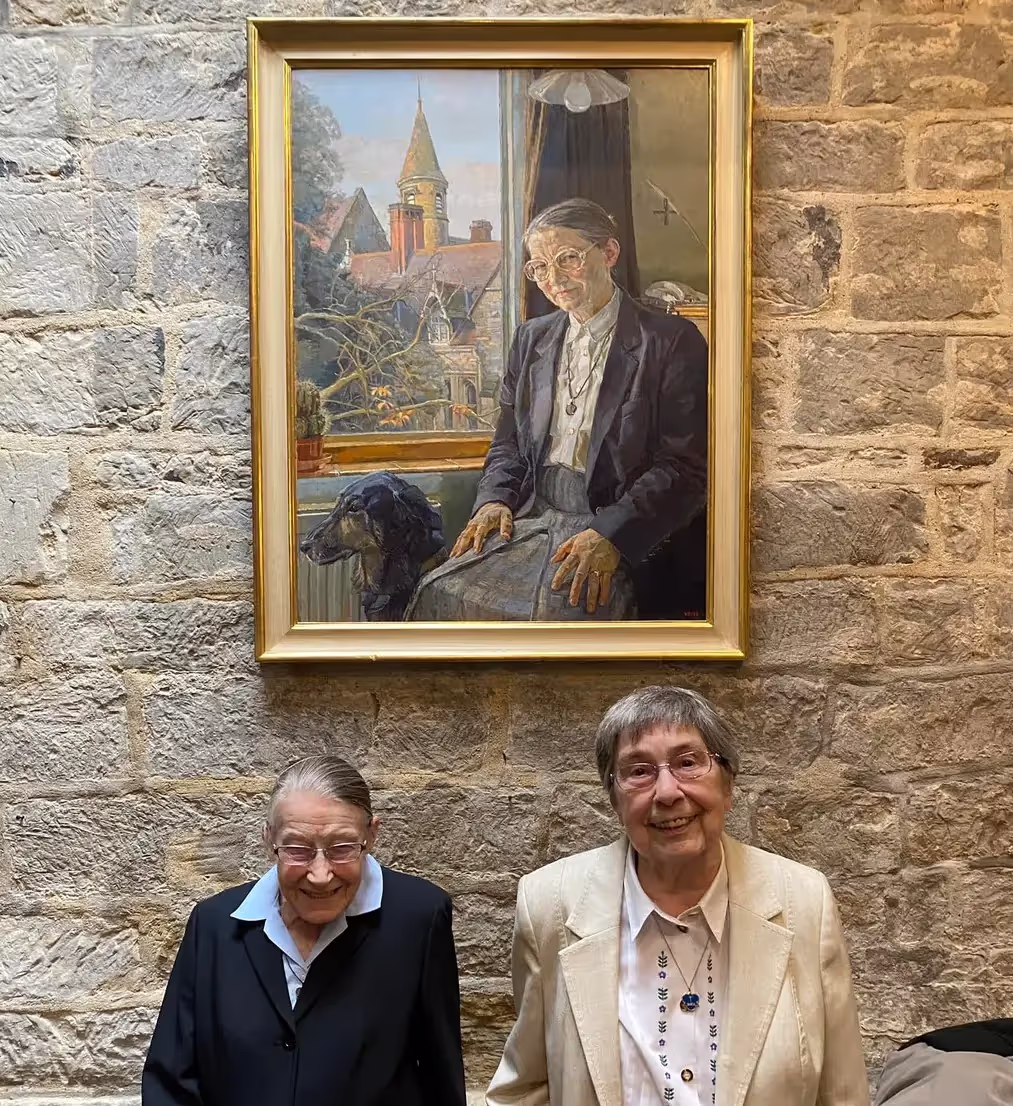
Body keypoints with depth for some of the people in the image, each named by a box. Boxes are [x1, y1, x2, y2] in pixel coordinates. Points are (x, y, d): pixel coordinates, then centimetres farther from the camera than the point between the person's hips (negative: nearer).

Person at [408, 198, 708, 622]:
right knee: (441, 593, -19)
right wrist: (494, 500, -1)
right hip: (534, 519, 5)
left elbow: (686, 467, -9)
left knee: (555, 609, -32)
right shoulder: (532, 337, 18)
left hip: (627, 534, -5)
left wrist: (610, 536, -21)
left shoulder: (672, 341, -2)